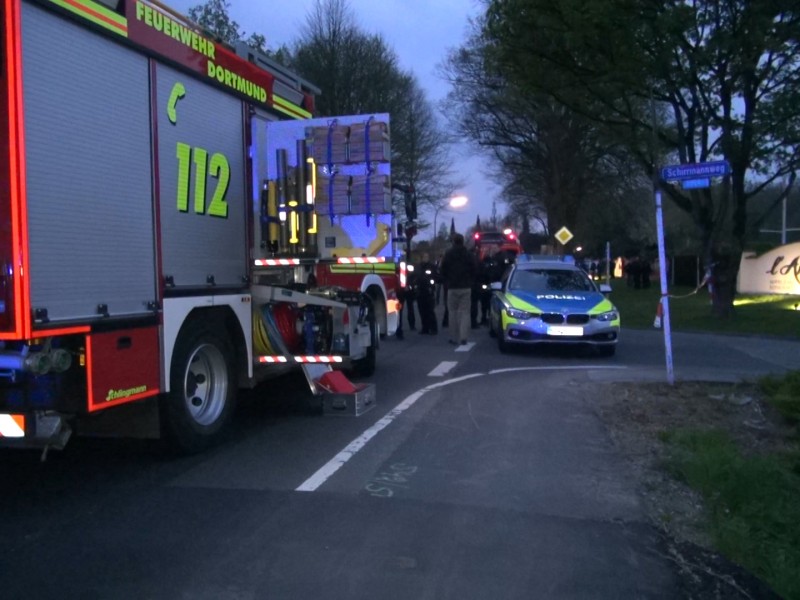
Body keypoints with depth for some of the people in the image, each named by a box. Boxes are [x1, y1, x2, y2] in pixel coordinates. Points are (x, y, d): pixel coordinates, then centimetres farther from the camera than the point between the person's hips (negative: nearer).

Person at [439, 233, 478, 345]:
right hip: (466, 287, 1)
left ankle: (454, 337, 5)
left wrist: (446, 283, 13)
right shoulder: (469, 255, 3)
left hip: (452, 287, -1)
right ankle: (463, 337, -8)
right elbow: (475, 270, 5)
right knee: (465, 312, 2)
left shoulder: (448, 254, -2)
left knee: (453, 312, 6)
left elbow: (443, 271, 1)